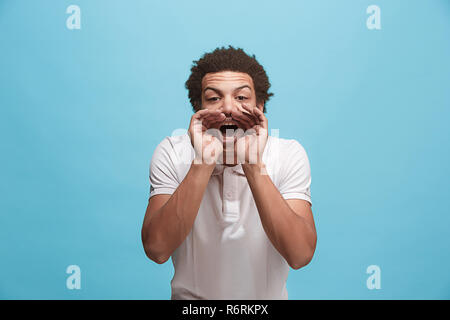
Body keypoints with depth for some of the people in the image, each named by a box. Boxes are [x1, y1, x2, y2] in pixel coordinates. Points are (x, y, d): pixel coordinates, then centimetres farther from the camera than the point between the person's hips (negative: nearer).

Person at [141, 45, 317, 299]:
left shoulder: (289, 155, -8)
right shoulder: (171, 153, -7)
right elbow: (157, 250, -18)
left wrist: (254, 165, -24)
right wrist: (203, 163, -24)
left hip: (267, 296, 1)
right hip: (191, 295, 0)